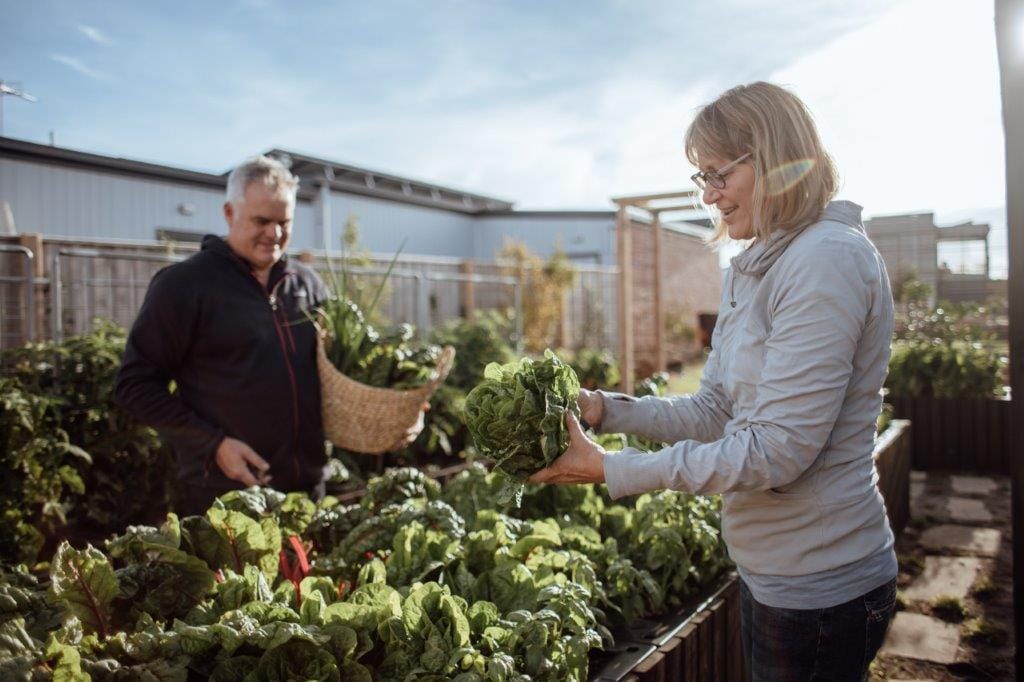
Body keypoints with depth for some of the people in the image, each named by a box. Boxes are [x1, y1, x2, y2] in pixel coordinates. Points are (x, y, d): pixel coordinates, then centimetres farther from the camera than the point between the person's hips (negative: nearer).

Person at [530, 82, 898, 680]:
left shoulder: (828, 259, -21)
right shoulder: (754, 271, 10)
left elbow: (778, 450, -26)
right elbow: (715, 412, 10)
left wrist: (615, 471, -22)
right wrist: (605, 409, -3)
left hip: (819, 586, -9)